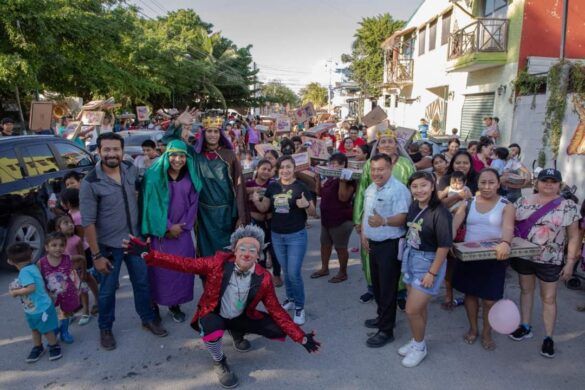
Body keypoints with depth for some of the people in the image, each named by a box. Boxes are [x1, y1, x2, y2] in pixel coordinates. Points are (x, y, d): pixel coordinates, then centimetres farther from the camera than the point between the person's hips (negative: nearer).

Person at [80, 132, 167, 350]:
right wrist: (96, 255, -14)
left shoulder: (131, 170, -5)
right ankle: (105, 329, 33)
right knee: (107, 290, 12)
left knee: (142, 282, 16)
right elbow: (88, 222, -15)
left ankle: (148, 319, 37)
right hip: (109, 245, -4)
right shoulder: (90, 183, -18)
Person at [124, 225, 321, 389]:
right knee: (212, 328, -38)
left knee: (278, 330, -11)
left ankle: (237, 333, 19)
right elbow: (183, 264, -24)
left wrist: (301, 337, -14)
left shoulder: (263, 278, -19)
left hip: (241, 318, 3)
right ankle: (219, 362, -1)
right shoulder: (218, 263, -24)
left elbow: (277, 311, -11)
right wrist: (148, 253, -35)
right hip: (213, 316, -3)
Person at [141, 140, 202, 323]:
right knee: (158, 268, 0)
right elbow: (152, 205, -10)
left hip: (182, 231, 3)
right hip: (160, 231, -3)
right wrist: (168, 227, -11)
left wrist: (182, 226, -5)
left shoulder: (191, 177, 3)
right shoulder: (154, 176, -8)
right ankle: (154, 304, 16)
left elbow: (193, 204, 4)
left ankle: (175, 304, 19)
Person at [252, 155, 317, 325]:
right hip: (277, 236, 5)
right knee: (286, 271, 18)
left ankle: (299, 306, 13)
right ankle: (290, 299, 37)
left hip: (296, 235, -4)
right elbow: (263, 208, 8)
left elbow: (313, 212, -8)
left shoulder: (301, 187, -11)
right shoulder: (272, 187, 2)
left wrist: (306, 205, -29)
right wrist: (256, 201, -13)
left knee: (294, 273, -5)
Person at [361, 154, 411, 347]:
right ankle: (383, 316, 39)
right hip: (373, 244, 8)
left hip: (390, 245, -8)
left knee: (388, 288, 0)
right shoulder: (370, 189, 10)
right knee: (377, 284, 20)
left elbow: (402, 218, -26)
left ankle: (386, 330, 11)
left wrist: (384, 221, -42)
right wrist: (364, 234, 9)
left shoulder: (399, 189, -18)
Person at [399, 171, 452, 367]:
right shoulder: (414, 206, -1)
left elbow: (444, 246, -19)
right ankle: (416, 341, 37)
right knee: (419, 306, 20)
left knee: (412, 310, 0)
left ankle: (420, 346, 24)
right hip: (410, 259, 6)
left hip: (428, 262, -6)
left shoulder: (440, 212, -21)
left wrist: (432, 273, -17)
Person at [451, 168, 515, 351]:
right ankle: (473, 329, 37)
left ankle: (486, 333, 29)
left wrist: (505, 243, -45)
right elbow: (454, 224, -10)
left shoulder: (506, 206, -4)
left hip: (494, 258, -2)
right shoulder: (468, 203, 2)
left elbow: (508, 227, -23)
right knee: (470, 293, 14)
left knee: (489, 300, 4)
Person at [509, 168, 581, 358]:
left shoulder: (569, 206, -7)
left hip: (550, 261, -2)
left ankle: (548, 337, 21)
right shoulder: (523, 201, -1)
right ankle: (525, 327, 32)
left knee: (549, 298, 7)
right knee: (526, 290, 16)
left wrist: (570, 262, -8)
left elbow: (574, 236, -4)